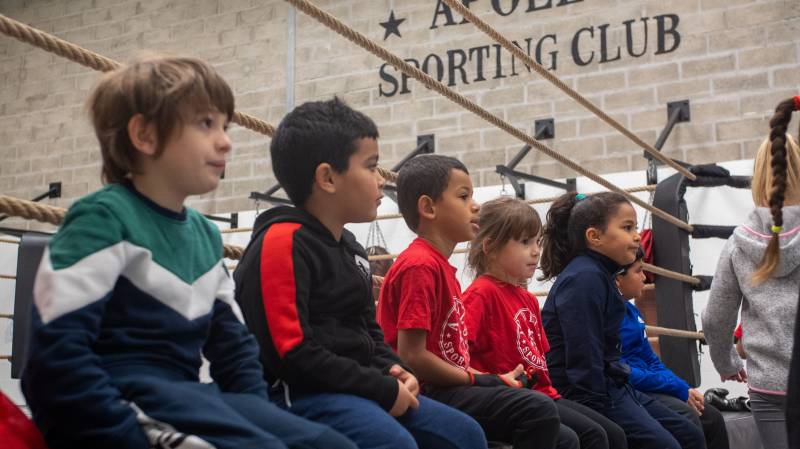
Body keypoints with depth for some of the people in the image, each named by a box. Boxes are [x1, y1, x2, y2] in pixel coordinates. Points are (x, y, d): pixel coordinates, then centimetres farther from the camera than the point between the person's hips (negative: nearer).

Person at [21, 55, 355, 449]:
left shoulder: (204, 234, 15)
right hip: (122, 398, -8)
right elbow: (56, 352, -17)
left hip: (183, 393, 8)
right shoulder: (104, 217, -9)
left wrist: (258, 417, 5)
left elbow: (234, 344, 19)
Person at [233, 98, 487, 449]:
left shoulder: (350, 248, 17)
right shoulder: (282, 242, -14)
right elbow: (291, 353, -22)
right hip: (300, 393, -10)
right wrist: (383, 389, -17)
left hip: (354, 390, 10)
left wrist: (394, 373, 2)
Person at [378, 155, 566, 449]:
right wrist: (484, 381, -11)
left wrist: (491, 380, 1)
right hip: (430, 393, -10)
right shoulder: (420, 265, -13)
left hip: (451, 390, 10)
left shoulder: (440, 265, 17)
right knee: (538, 409, -26)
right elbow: (412, 357, -20)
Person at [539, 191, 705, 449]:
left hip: (613, 386, 11)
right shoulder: (584, 278, -18)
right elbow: (582, 356, -22)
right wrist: (598, 415, -21)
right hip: (590, 393, -11)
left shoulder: (599, 276, 14)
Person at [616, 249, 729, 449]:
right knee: (687, 418, -26)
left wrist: (686, 389, 3)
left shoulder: (631, 310, 15)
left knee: (712, 417, 3)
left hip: (651, 386, 10)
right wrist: (680, 390, -16)